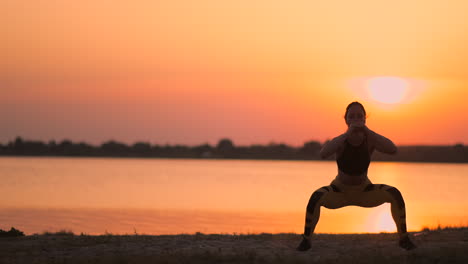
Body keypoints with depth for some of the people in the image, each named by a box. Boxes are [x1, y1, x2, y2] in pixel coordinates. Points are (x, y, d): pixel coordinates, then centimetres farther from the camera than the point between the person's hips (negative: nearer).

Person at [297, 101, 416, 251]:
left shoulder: (370, 139, -21)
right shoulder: (341, 140, -25)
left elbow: (393, 150, -40)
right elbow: (323, 154, -47)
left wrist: (367, 130, -46)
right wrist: (348, 133, -53)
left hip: (364, 192, 2)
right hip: (340, 192, -2)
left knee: (395, 194, -24)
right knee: (316, 197, -34)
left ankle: (403, 238, -7)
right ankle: (306, 240, -15)